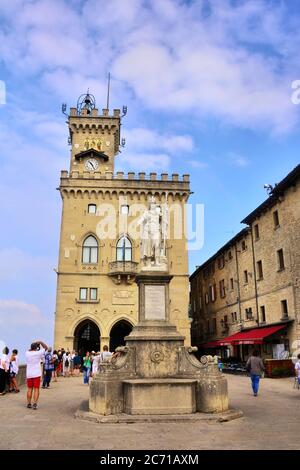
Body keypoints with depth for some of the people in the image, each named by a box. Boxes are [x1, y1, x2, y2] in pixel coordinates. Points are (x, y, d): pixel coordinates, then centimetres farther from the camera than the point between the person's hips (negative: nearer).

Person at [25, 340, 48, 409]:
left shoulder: (27, 353, -1)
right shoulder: (38, 353, -11)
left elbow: (29, 350, 23)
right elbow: (46, 347, 0)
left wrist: (34, 345, 15)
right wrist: (40, 342, 3)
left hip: (29, 374, 4)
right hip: (36, 374, -4)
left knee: (29, 389, 13)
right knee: (36, 389, 0)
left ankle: (29, 403, 18)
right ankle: (35, 404, -8)